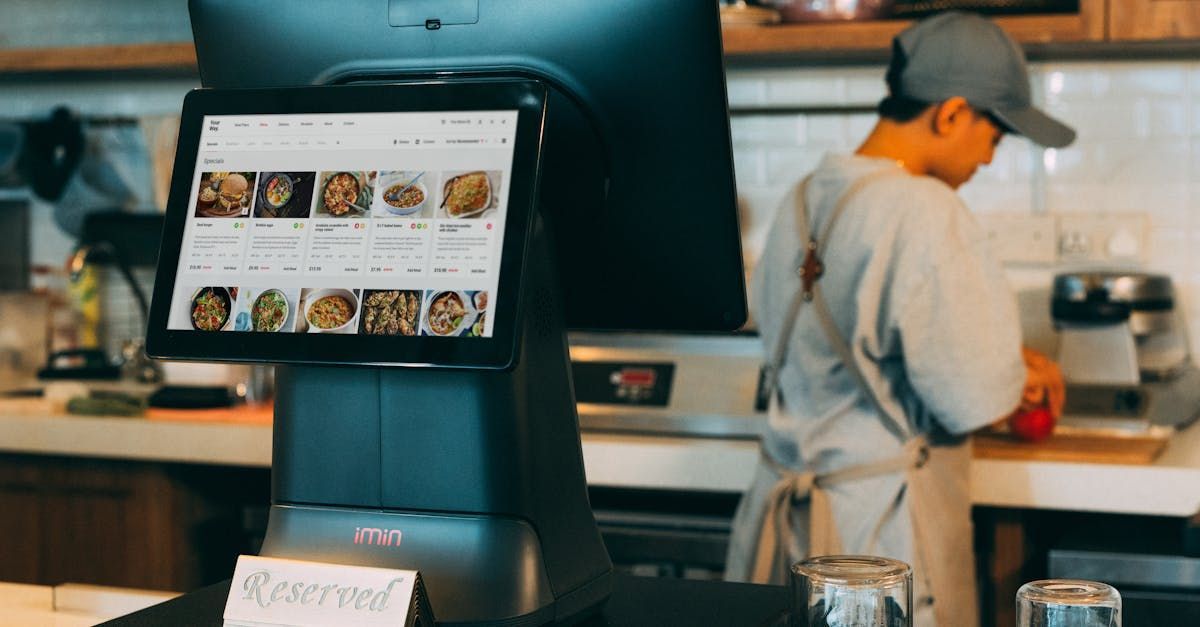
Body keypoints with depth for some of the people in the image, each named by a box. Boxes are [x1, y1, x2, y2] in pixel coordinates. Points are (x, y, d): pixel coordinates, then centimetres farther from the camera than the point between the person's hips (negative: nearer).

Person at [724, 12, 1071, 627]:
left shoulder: (803, 200, 6)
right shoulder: (923, 212, -19)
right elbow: (974, 402, -18)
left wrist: (1002, 364, 19)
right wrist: (1025, 379, 5)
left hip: (787, 506, 8)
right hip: (883, 524, -8)